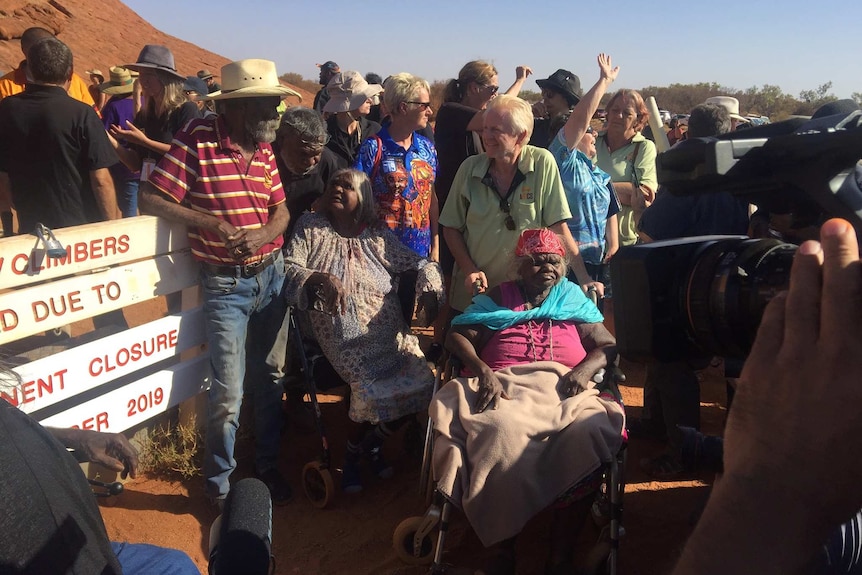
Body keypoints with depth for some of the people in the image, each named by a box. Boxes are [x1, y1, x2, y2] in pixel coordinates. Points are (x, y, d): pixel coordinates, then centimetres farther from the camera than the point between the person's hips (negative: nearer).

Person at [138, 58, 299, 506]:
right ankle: (218, 486, 21)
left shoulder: (264, 147, 5)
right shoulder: (198, 140, -13)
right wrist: (211, 222, -20)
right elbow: (149, 199, -13)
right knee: (228, 394, -1)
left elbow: (281, 210, 8)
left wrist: (262, 235, -13)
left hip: (272, 273, 5)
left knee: (269, 381, 14)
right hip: (225, 284, -5)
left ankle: (267, 465, 34)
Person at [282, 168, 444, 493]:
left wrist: (429, 287, -4)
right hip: (343, 334, -3)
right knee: (371, 385, -27)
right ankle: (356, 450, 7)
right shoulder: (310, 227, 10)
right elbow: (287, 268, 0)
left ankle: (370, 443, 15)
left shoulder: (377, 235, 16)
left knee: (422, 383, -14)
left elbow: (418, 263, 16)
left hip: (387, 329, 4)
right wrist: (322, 278, -16)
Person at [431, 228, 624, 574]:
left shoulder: (574, 299, 23)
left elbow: (609, 346, 15)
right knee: (501, 433, -37)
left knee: (589, 435, -32)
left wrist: (585, 368, -7)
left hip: (564, 391, 2)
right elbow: (456, 336, 9)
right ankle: (502, 545, -21)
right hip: (506, 389, -1)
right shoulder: (499, 299, 20)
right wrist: (482, 371, -11)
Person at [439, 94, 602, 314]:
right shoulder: (470, 168, -4)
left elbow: (558, 227, -9)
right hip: (473, 292, 2)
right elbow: (451, 228, 3)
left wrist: (583, 277, -13)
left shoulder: (543, 163, -9)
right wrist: (470, 270, -9)